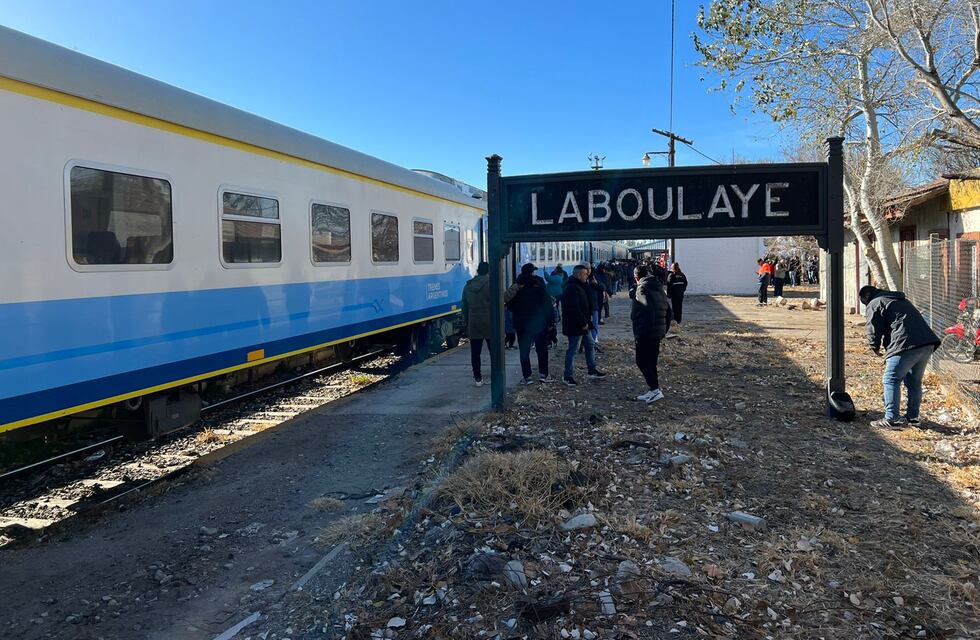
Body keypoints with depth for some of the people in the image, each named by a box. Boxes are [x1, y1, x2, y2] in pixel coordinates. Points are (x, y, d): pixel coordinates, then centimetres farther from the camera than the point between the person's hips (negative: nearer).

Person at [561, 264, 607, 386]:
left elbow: (587, 303, 19)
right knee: (573, 350, -3)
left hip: (583, 325, 11)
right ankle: (567, 376, 6)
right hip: (575, 326, -11)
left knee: (590, 345, 18)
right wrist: (583, 323, -21)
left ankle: (592, 370, 30)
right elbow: (574, 309, -27)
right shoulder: (572, 288, -21)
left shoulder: (580, 286, 13)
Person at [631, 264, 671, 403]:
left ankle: (655, 390, -12)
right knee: (651, 362, 14)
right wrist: (665, 329, 21)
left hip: (645, 333, -9)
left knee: (642, 362, -4)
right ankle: (653, 391, 18)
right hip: (658, 333, 9)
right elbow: (668, 311, 18)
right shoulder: (659, 289, 15)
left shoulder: (642, 289, -13)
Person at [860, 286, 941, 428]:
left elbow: (874, 330, -2)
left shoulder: (874, 304, 6)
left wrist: (875, 347, 16)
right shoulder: (902, 300, 32)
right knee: (914, 382, 20)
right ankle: (913, 417, 26)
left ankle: (891, 420, -1)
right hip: (928, 344, 8)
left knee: (891, 381, 0)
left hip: (906, 345, -8)